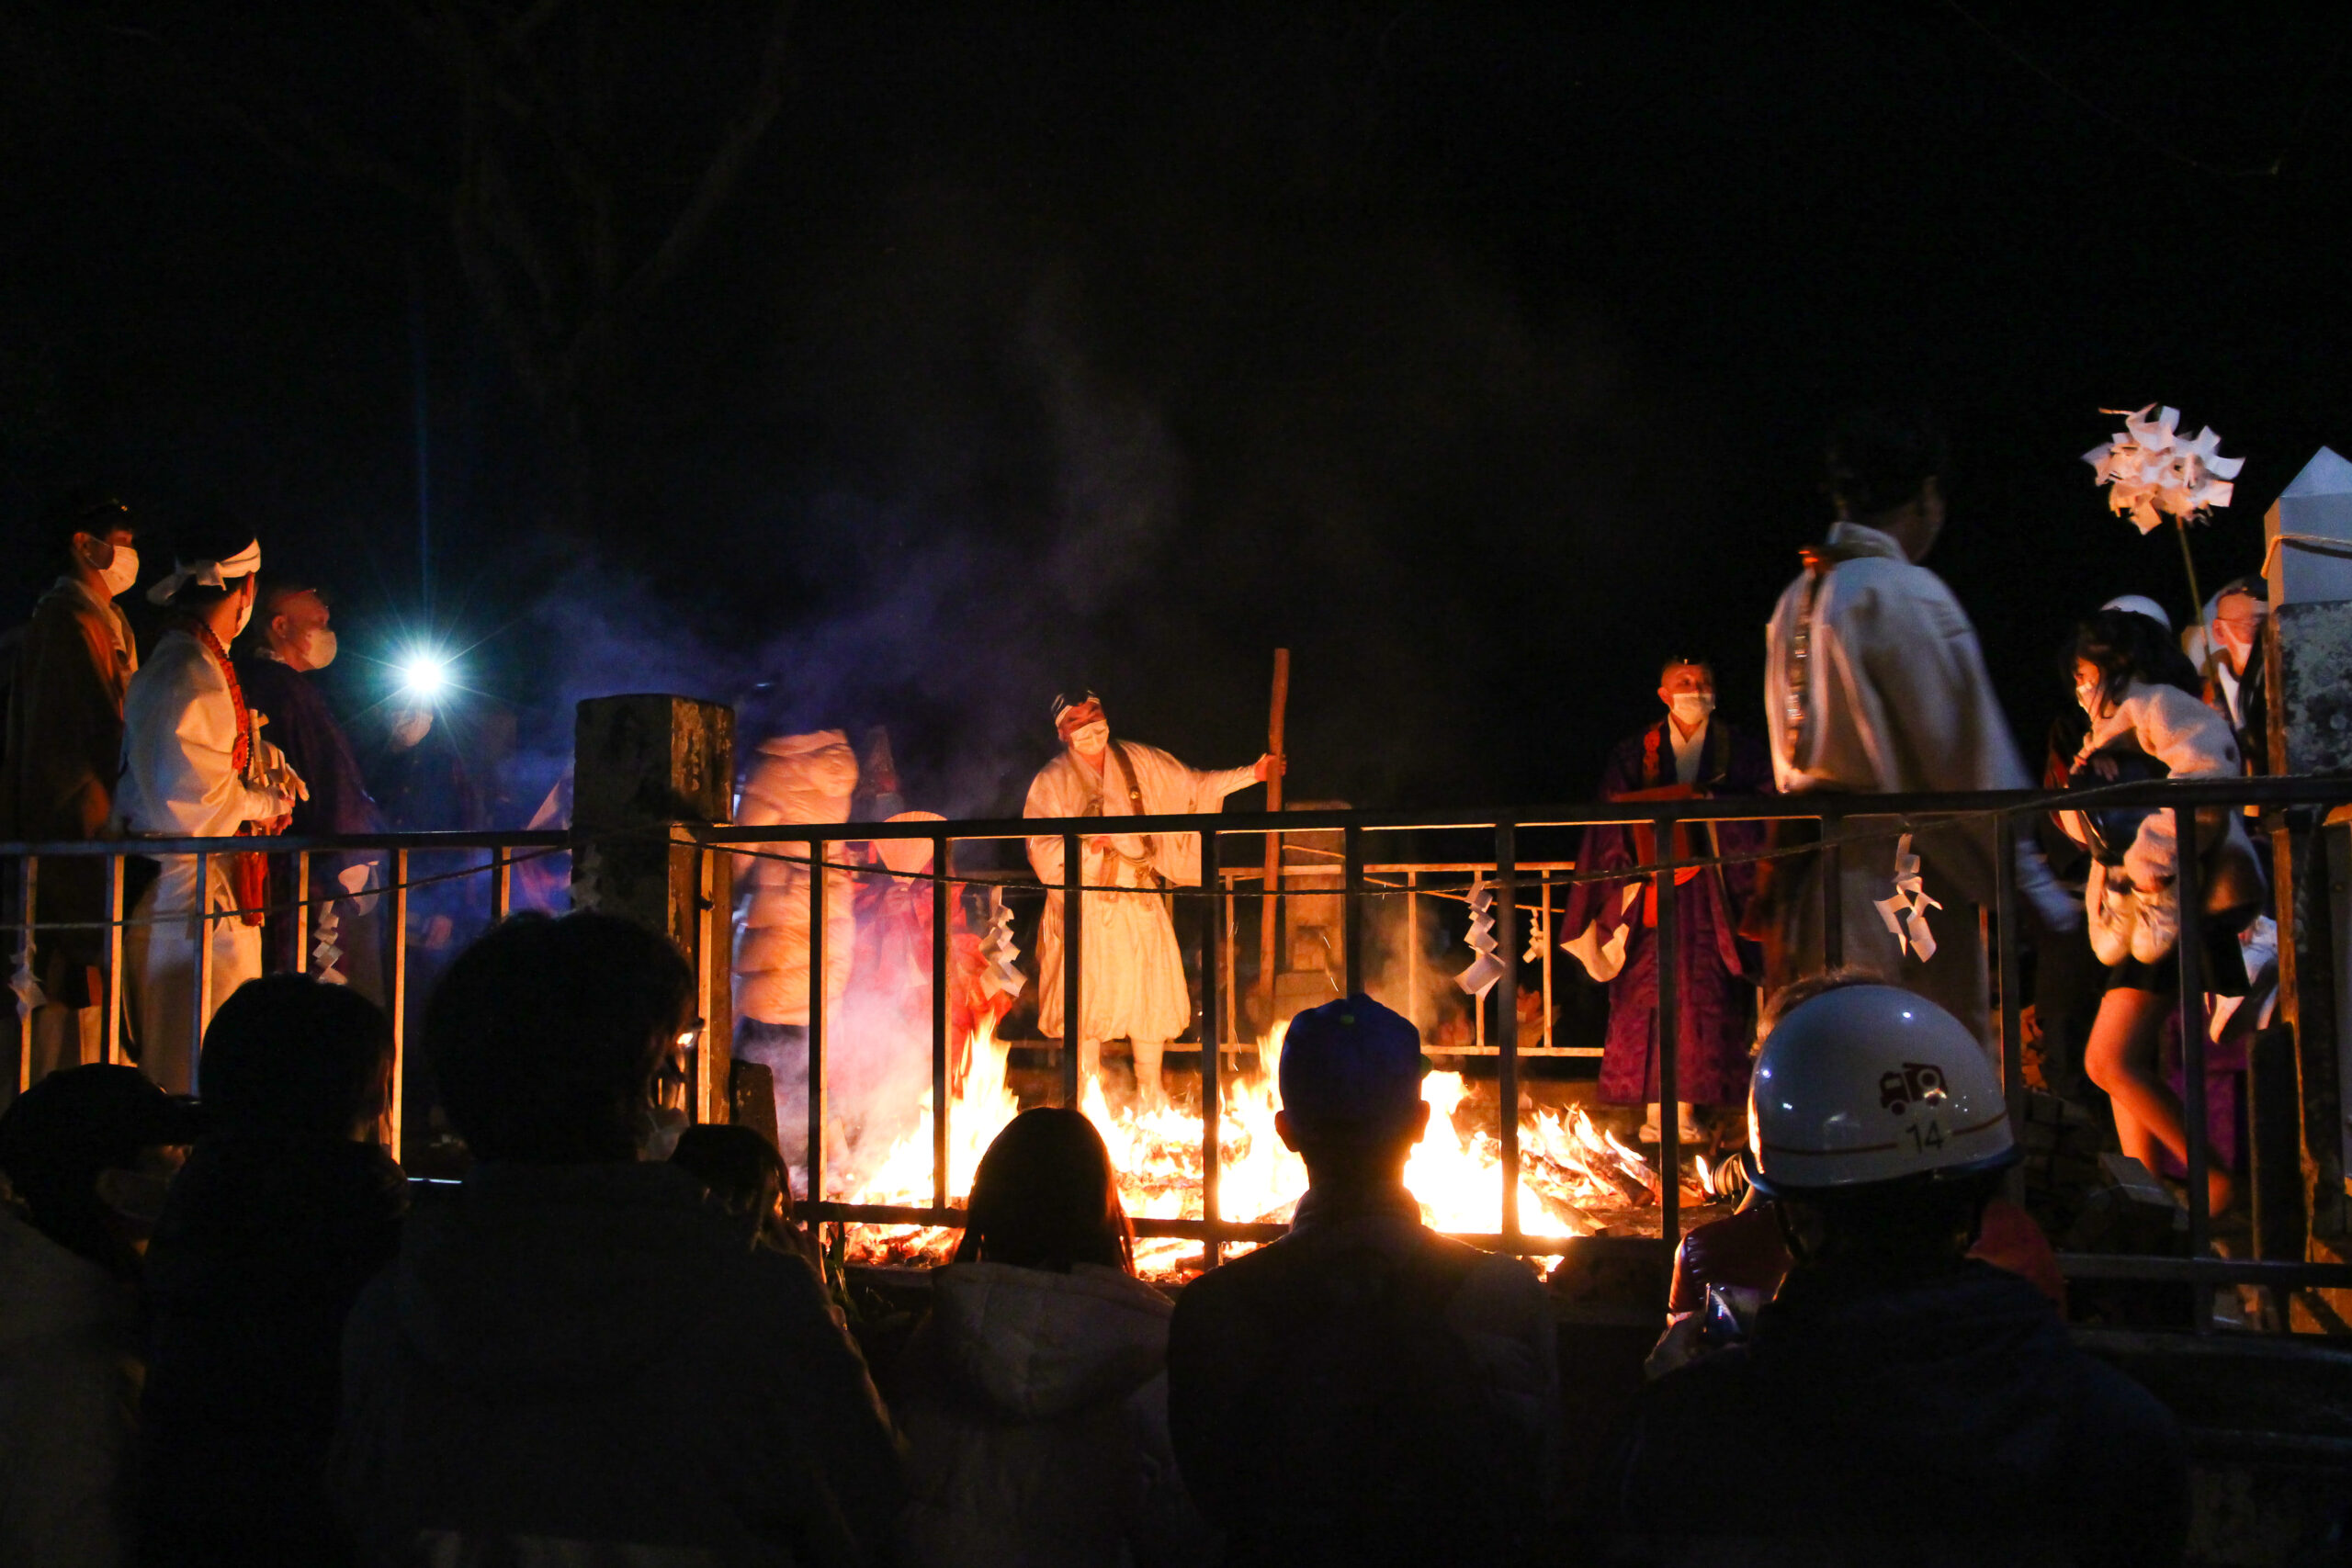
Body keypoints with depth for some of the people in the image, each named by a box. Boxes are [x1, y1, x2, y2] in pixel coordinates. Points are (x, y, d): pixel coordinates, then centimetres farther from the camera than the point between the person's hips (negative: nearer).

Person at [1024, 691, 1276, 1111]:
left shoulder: (1138, 763, 7)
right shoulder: (1052, 782, -2)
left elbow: (1194, 785, 12)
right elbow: (1041, 849, -9)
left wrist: (1252, 774, 6)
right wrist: (1089, 845, -24)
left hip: (1139, 901, 3)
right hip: (1087, 907, -3)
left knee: (1151, 993, 2)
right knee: (1088, 998, -3)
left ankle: (1150, 1092, 16)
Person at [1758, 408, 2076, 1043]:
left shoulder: (1796, 598, 14)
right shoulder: (1906, 593, -11)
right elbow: (1968, 756, -13)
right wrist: (2035, 889, -8)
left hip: (1811, 876, 8)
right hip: (1898, 867, -8)